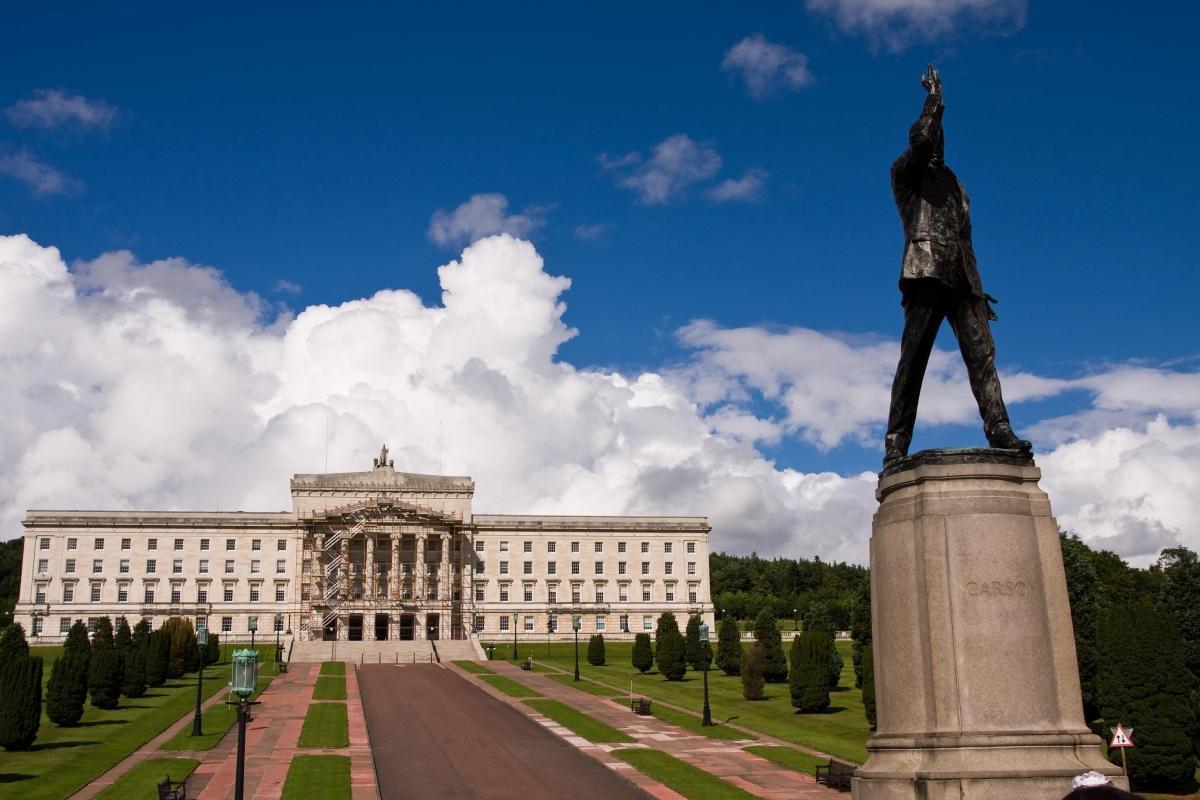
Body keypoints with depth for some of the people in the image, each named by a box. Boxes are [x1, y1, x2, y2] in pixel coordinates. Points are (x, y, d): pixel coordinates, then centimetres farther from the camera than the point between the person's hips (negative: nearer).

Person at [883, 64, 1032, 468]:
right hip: (925, 273, -6)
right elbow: (920, 139, -9)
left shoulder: (954, 185, 30)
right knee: (912, 360, -10)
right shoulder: (905, 174, 13)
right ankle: (895, 446, -12)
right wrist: (934, 98, 4)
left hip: (962, 280, 6)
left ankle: (1000, 432, -16)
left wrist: (977, 287, 19)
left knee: (982, 355, -8)